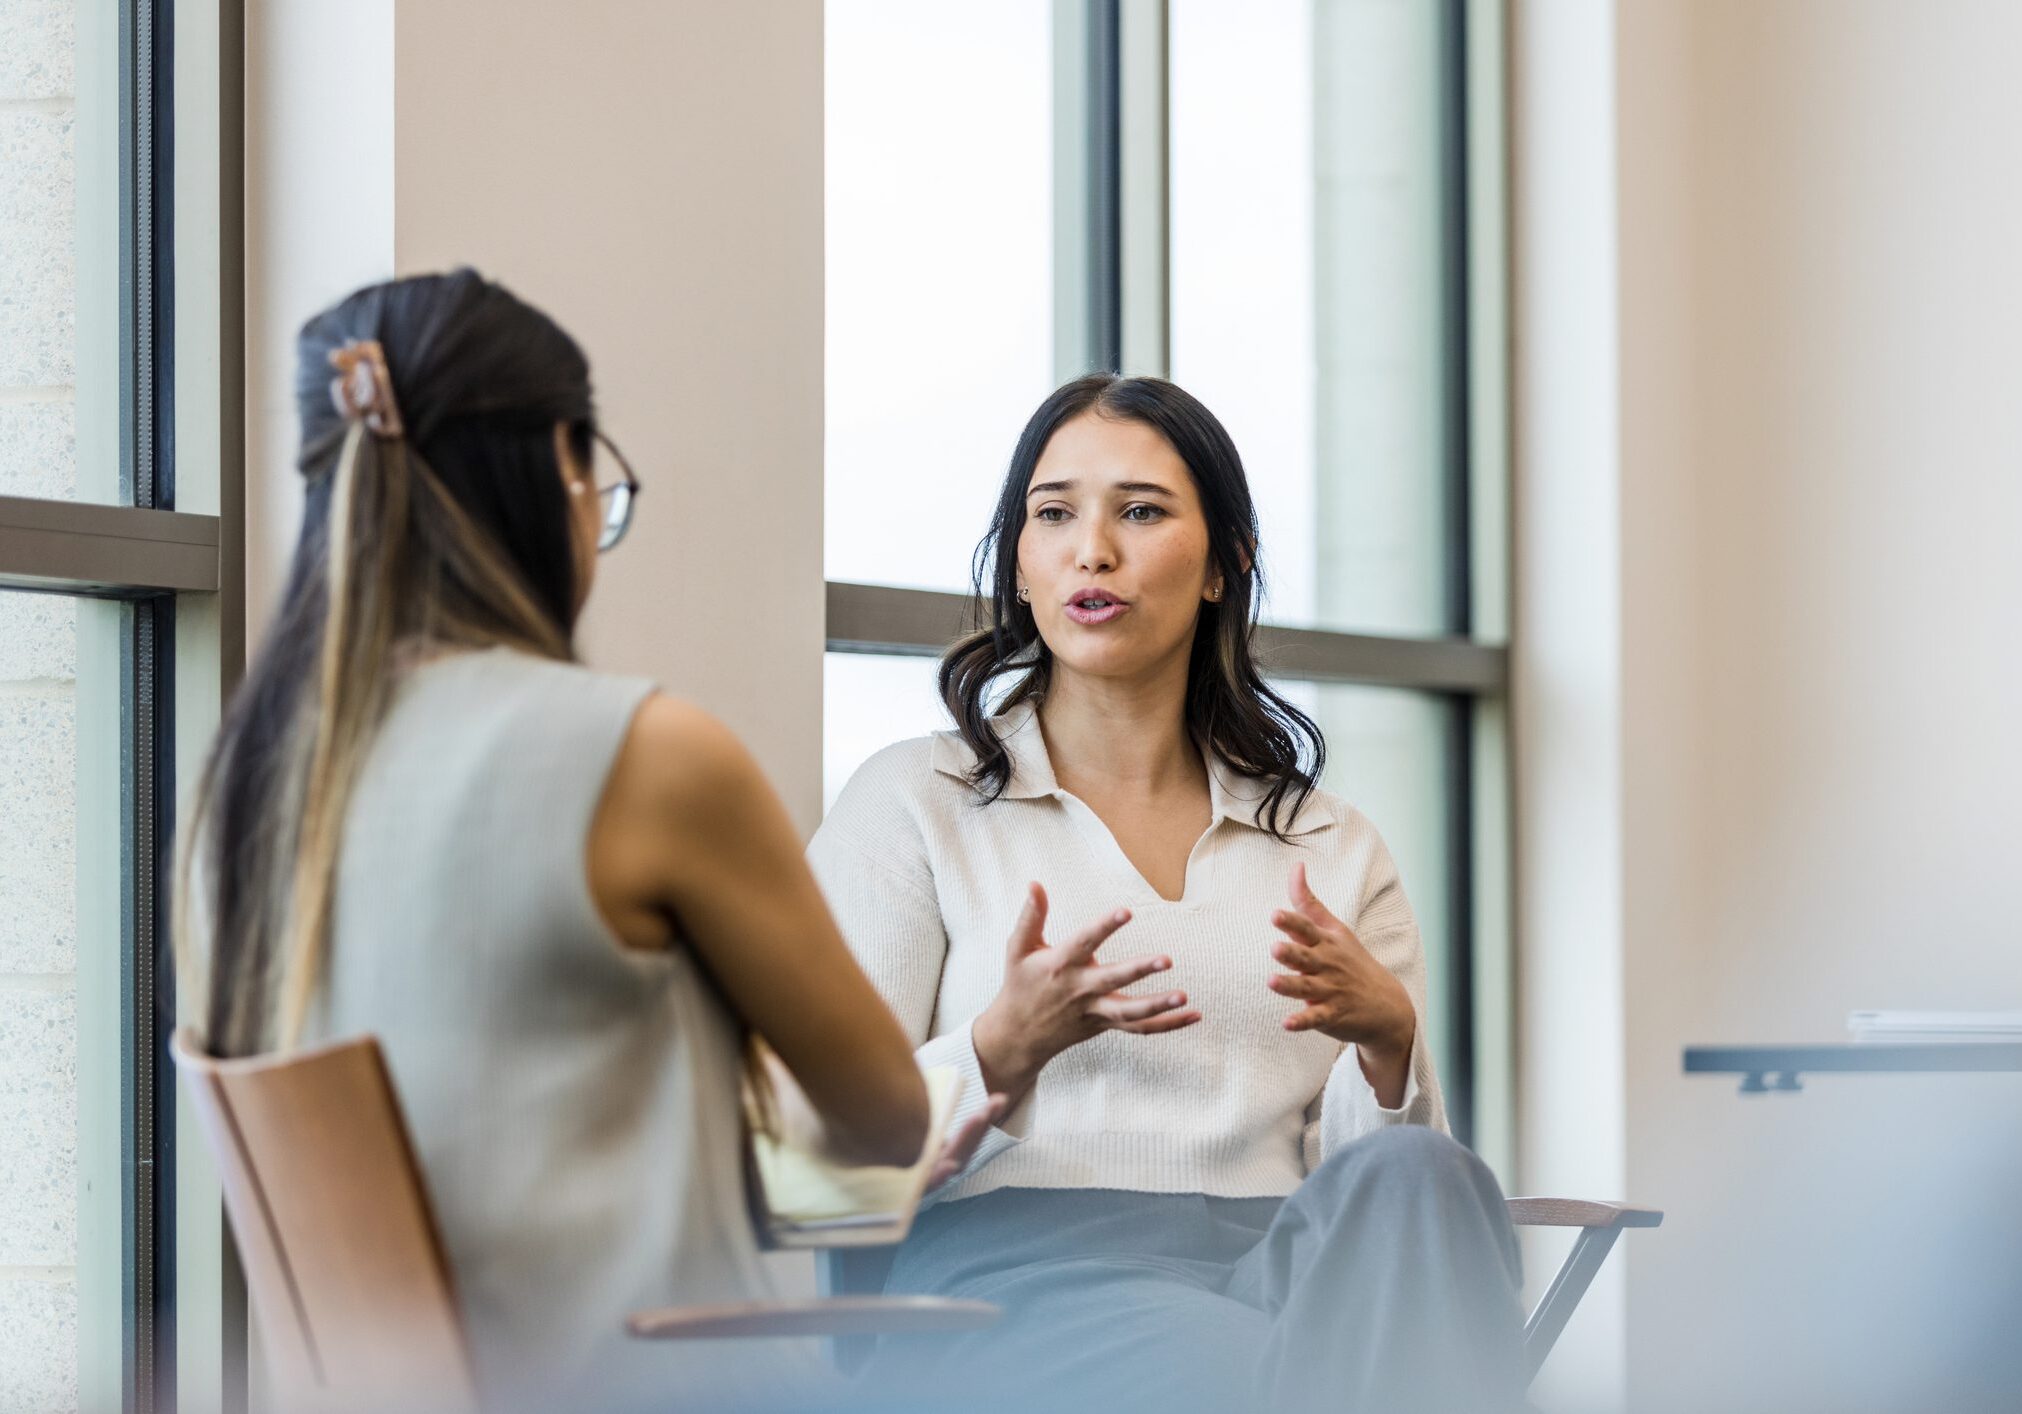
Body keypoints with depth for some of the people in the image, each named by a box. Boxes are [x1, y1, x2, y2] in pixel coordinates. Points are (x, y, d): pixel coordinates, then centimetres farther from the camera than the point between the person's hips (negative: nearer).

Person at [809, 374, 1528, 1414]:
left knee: (1418, 1174, -33)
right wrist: (1006, 1048, -15)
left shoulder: (1331, 848, 23)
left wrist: (1388, 1043, -7)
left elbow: (1386, 1177, 15)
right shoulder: (912, 804, 14)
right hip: (1018, 1270, -4)